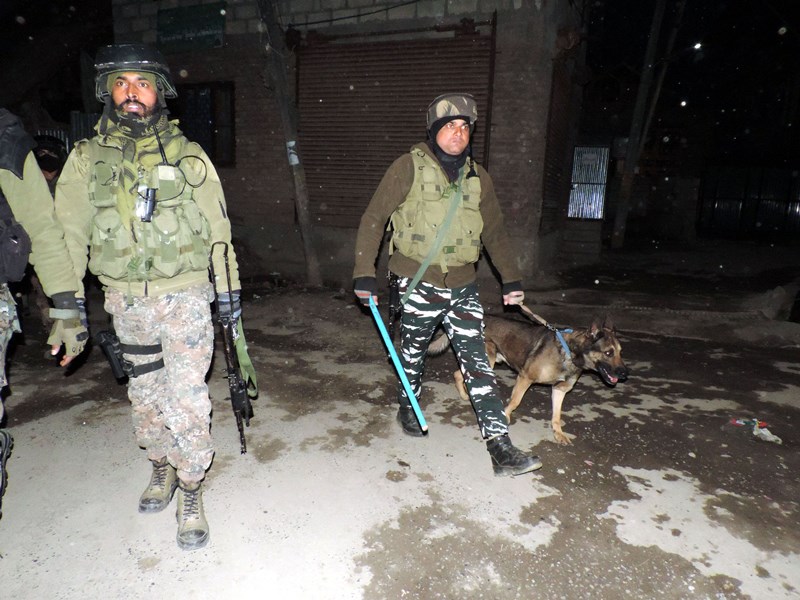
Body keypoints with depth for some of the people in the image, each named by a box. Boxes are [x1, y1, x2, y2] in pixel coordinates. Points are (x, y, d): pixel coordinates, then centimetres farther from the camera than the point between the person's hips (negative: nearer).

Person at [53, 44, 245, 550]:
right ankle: (162, 467, 40)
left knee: (187, 402, -6)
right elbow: (70, 233, 5)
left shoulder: (188, 156, 1)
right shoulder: (88, 158, 4)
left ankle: (191, 492, 16)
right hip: (126, 300, 3)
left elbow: (217, 226, 4)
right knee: (145, 395, 16)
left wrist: (230, 288, 4)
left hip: (186, 297, -2)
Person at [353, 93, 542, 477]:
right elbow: (373, 219, -4)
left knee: (478, 364, -3)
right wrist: (364, 273, -10)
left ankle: (501, 449, 0)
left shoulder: (477, 177, 9)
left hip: (463, 286, 3)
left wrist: (511, 279, 9)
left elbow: (495, 232, 17)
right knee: (413, 355, 14)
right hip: (419, 284, -3)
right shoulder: (410, 167, -4)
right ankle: (408, 408, 43)